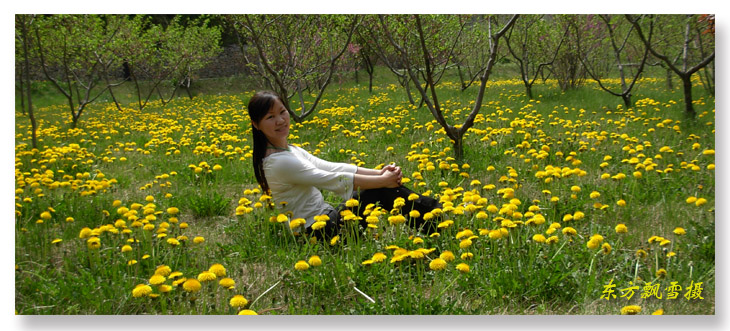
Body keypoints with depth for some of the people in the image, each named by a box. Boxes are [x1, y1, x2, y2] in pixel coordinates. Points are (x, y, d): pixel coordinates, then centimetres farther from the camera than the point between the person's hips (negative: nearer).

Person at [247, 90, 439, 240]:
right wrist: (382, 181, -14)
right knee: (380, 190, -17)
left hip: (324, 218, 9)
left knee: (383, 185, -3)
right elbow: (334, 179, -19)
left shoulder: (291, 151, 12)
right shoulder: (279, 162, -19)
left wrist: (380, 173, -8)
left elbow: (331, 167, 4)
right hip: (318, 232, -9)